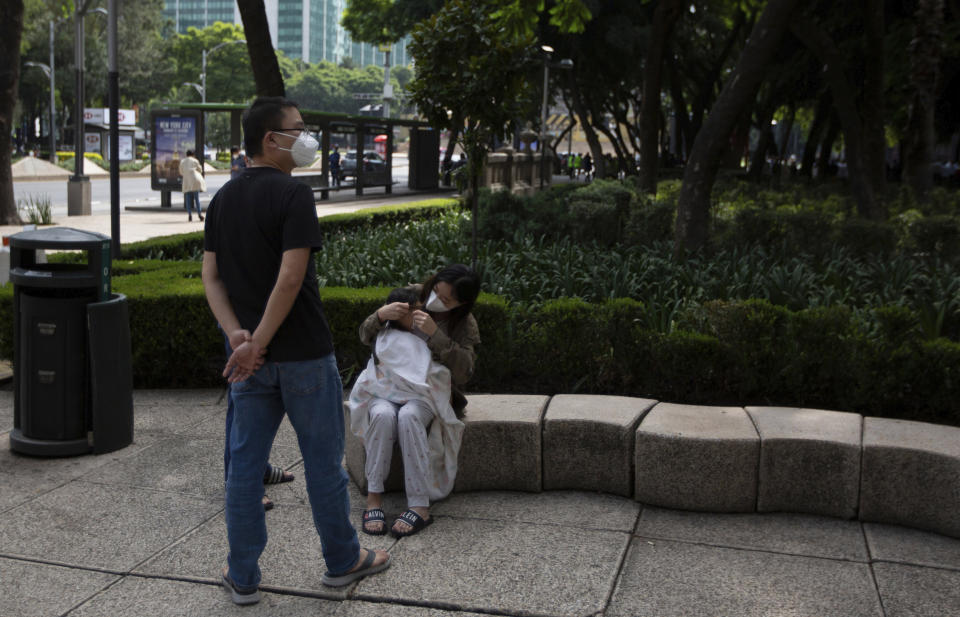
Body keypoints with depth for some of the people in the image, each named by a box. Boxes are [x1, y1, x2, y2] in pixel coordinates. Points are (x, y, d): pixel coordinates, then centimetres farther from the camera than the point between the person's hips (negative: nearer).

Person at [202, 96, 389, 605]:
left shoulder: (223, 198, 9)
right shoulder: (293, 194, -14)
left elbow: (211, 277, 4)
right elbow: (290, 278, -22)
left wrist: (237, 334, -7)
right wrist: (257, 344, -18)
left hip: (249, 358, 6)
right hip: (302, 353, -6)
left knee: (246, 463, 11)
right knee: (323, 459, 9)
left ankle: (242, 577, 18)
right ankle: (342, 560, 24)